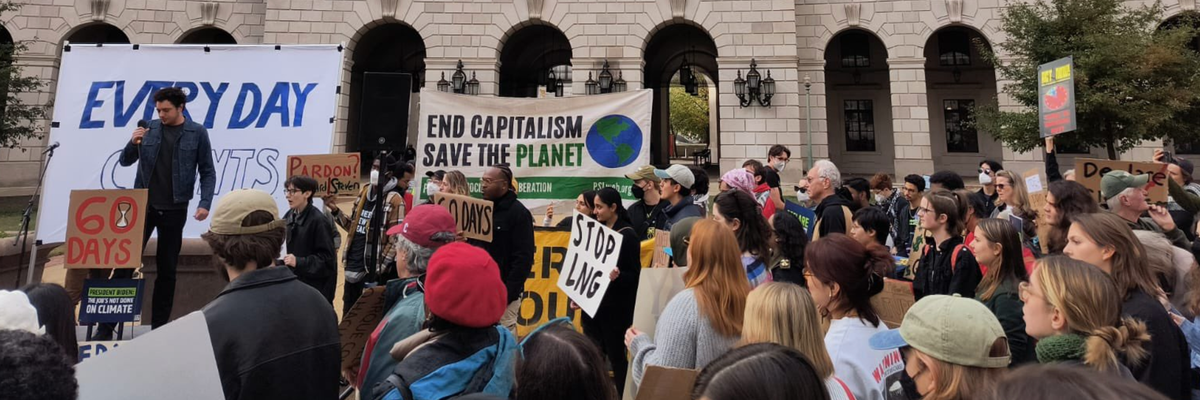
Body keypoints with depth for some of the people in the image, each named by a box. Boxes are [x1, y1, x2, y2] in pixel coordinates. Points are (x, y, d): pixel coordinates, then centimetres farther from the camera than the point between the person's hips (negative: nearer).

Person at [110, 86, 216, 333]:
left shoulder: (197, 133, -1)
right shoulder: (149, 129, 5)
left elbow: (207, 172, -1)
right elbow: (125, 162, 11)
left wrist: (205, 203, -13)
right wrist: (133, 143, -10)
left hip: (174, 209, -1)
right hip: (143, 204, 2)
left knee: (167, 269, 7)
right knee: (125, 262, -1)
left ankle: (159, 326, 16)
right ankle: (107, 326, 7)